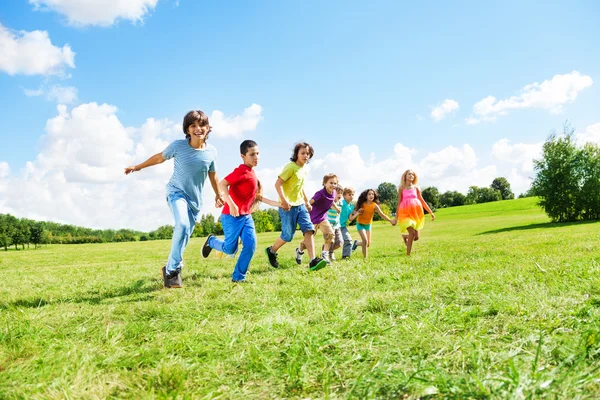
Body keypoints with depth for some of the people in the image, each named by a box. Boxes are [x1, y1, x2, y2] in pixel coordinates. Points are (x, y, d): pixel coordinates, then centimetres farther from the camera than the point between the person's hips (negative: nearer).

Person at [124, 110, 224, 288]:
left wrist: (218, 195, 16)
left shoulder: (211, 151, -8)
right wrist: (137, 167, 15)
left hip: (195, 199, 4)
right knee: (182, 225, -29)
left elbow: (212, 175, 9)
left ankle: (170, 268, 30)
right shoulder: (178, 146, -14)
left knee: (185, 236, 7)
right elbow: (160, 157, 4)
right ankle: (173, 270, -16)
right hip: (176, 191, -4)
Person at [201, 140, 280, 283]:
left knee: (251, 245, -6)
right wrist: (231, 204, -35)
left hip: (246, 216, 8)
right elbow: (222, 185, -27)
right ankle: (211, 241, 33)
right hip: (232, 216, -8)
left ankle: (238, 277, 5)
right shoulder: (241, 171, -17)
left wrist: (274, 203, 21)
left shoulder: (251, 173, 12)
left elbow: (254, 195, 22)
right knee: (230, 249, 1)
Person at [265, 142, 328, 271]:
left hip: (300, 205, 8)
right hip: (288, 206, -7)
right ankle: (271, 251, 27)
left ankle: (313, 261, -14)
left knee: (309, 229, -9)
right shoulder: (290, 167, -14)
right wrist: (284, 200, -30)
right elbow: (278, 184, -20)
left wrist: (307, 202, 26)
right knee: (288, 236, -1)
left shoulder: (304, 169, 12)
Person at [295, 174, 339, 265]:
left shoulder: (333, 192, -4)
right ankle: (299, 251, 35)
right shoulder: (320, 194, -27)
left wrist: (337, 208, 36)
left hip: (323, 218, 6)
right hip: (313, 219, -6)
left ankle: (324, 255, -7)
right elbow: (310, 202, -40)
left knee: (330, 234, -16)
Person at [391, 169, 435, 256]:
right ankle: (408, 254, -2)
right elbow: (399, 203, 5)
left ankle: (405, 236, 35)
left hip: (416, 212, 3)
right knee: (412, 233, -16)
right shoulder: (401, 189, 2)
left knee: (416, 237, 1)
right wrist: (396, 218, 4)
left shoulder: (416, 188, 9)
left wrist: (431, 212, 10)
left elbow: (422, 201, 13)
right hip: (406, 212, -3)